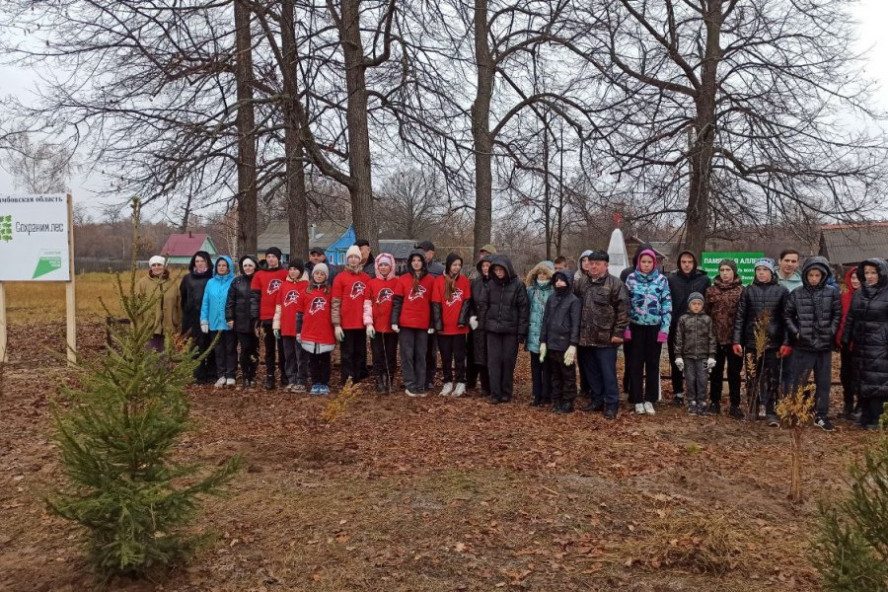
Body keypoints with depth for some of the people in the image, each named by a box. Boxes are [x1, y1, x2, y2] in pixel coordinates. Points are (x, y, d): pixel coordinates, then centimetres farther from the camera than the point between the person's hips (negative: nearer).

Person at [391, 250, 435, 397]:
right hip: (405, 323, -1)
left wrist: (432, 324, 3)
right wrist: (394, 321, -6)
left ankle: (420, 385, 12)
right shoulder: (403, 279, 3)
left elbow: (433, 303, 7)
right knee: (407, 355, 2)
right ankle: (410, 385, 7)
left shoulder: (430, 280, 5)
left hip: (423, 324, 1)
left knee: (421, 355, 6)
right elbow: (397, 302, 2)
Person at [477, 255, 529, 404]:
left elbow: (523, 308, -5)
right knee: (494, 360, 0)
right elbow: (482, 305, 7)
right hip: (493, 329, 2)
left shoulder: (518, 285, -4)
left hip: (511, 330, -2)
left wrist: (522, 330, -8)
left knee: (508, 360, 4)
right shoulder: (490, 285, 4)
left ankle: (506, 392, 16)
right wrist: (482, 325, 1)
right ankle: (495, 393, 4)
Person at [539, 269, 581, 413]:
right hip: (551, 344, 5)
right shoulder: (551, 299, 11)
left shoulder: (574, 300, -5)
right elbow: (545, 321, 12)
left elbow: (576, 324, -10)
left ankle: (568, 402, 9)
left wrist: (573, 345, -16)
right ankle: (556, 401, 19)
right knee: (555, 375, 12)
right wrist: (543, 342, 7)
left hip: (565, 344, -5)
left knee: (568, 375, 2)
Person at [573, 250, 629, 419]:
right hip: (586, 337, 6)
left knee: (608, 373, 0)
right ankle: (597, 400, 28)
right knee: (591, 372, 15)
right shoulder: (581, 283, 10)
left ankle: (611, 405, 9)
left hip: (606, 338, -6)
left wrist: (618, 333, -12)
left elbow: (623, 310, -10)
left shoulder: (615, 284, -7)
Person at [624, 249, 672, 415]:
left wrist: (665, 328, -6)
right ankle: (637, 400, 12)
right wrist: (625, 327, -3)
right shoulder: (631, 278, 2)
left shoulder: (661, 279, 2)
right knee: (636, 364, 3)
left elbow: (667, 304, 1)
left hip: (655, 327, 0)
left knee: (653, 363, 6)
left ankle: (649, 400, 15)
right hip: (636, 326, 0)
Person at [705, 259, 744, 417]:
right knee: (716, 371, 11)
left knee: (734, 372, 5)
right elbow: (706, 313, 4)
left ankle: (735, 405, 13)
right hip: (716, 337, 2)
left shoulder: (741, 291, -1)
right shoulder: (711, 290, 5)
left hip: (734, 338, -2)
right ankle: (715, 402, 22)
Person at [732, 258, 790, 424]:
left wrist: (786, 342, -6)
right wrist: (737, 340, -3)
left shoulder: (781, 291, 3)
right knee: (753, 375, 3)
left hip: (773, 341, -1)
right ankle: (756, 407, 13)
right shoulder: (748, 291, 5)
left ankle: (770, 411, 4)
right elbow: (740, 317, 3)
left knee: (772, 377, 0)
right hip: (752, 341, 1)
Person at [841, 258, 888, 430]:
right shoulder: (859, 293, 11)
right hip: (860, 346, 5)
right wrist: (845, 340, 11)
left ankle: (874, 420, 6)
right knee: (862, 382, 9)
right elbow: (850, 318, 15)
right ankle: (864, 417, 18)